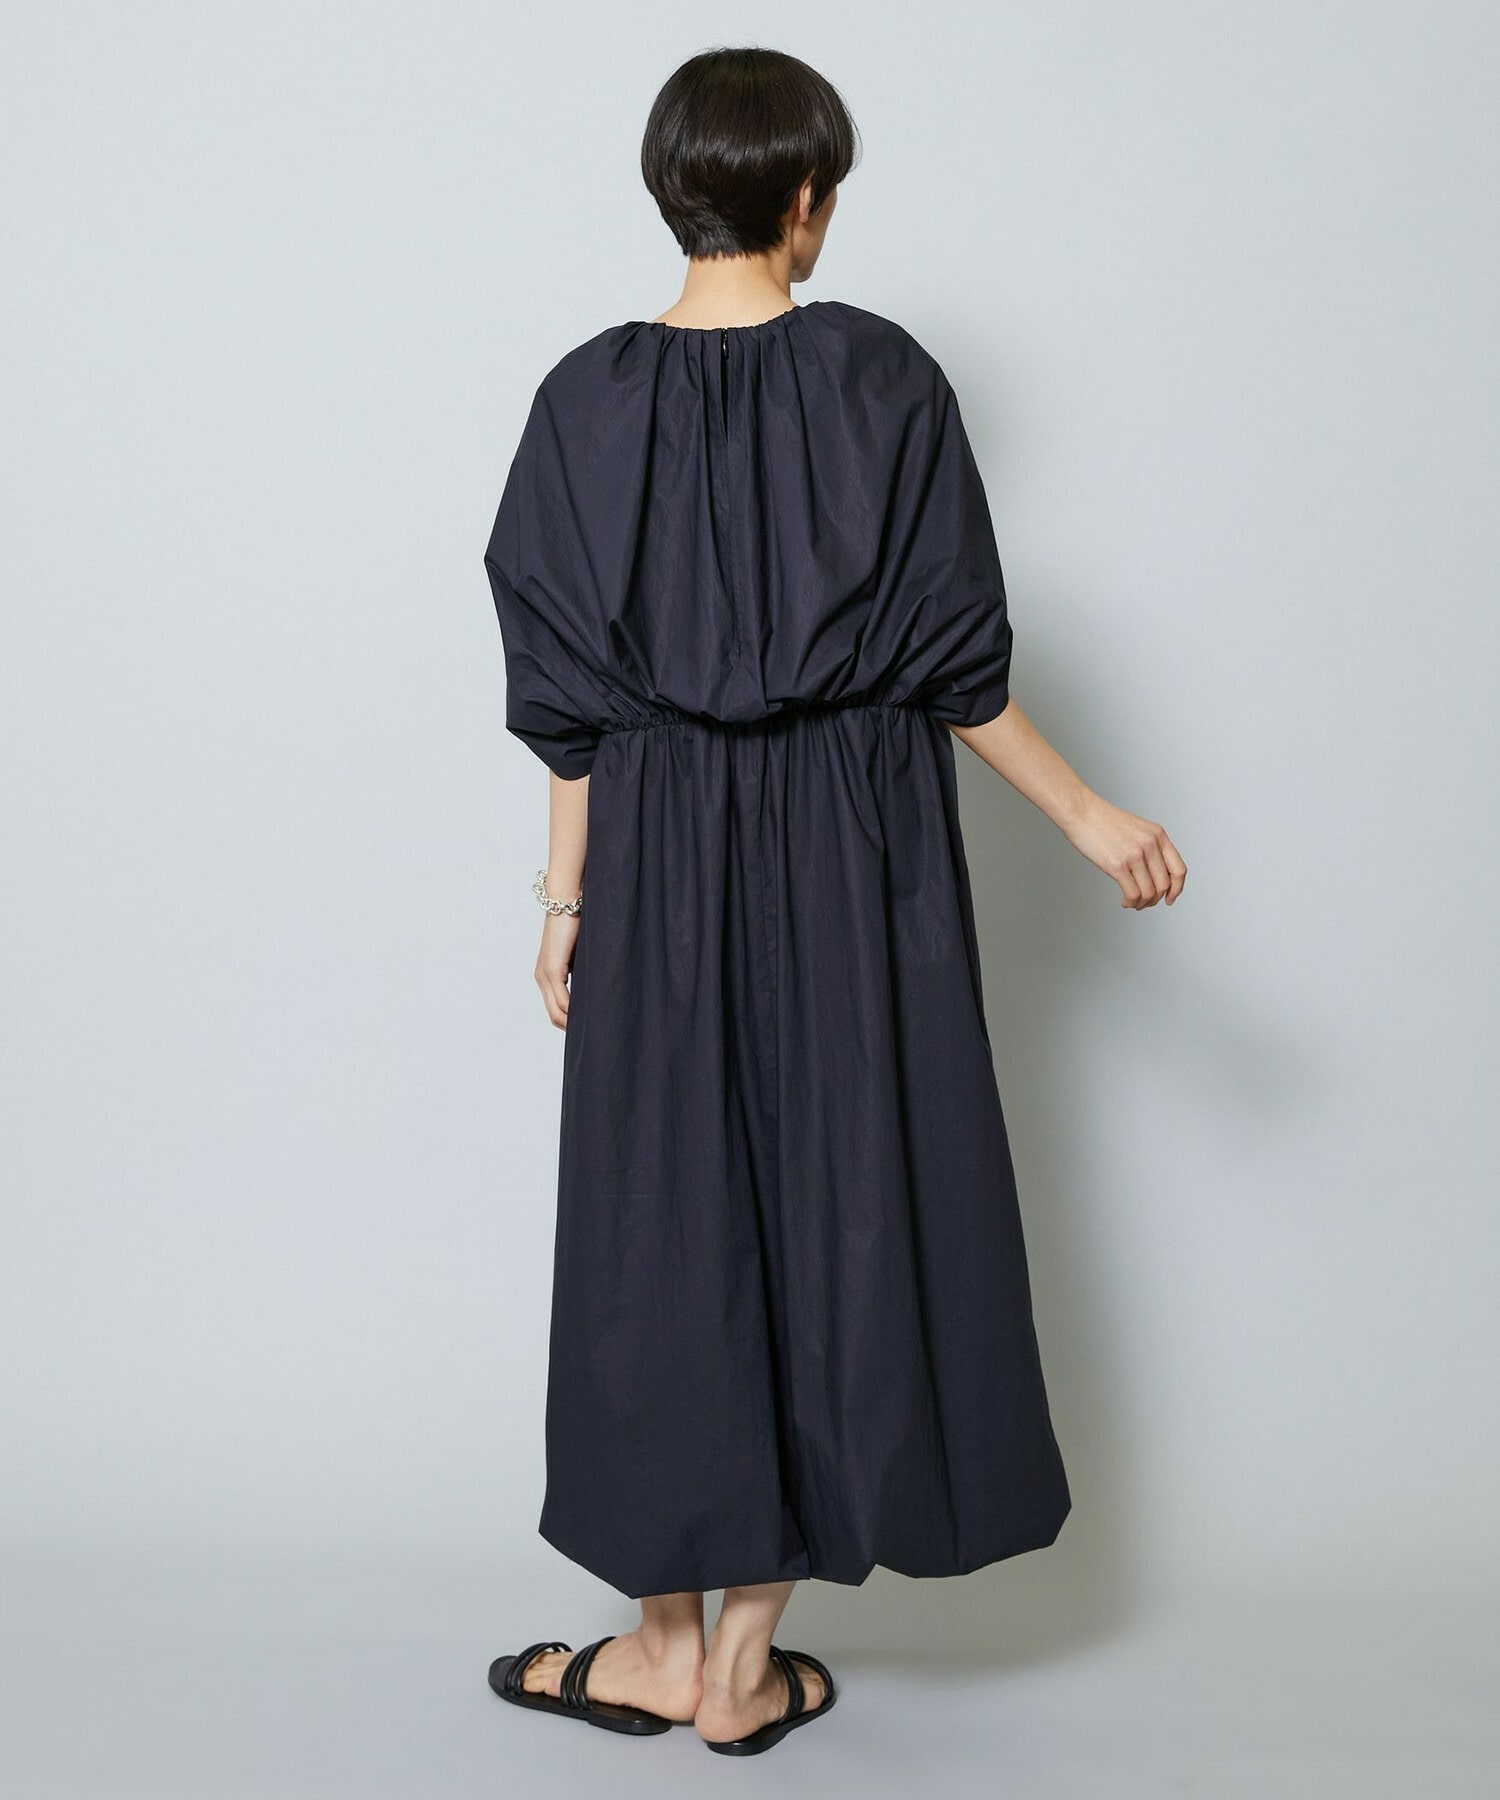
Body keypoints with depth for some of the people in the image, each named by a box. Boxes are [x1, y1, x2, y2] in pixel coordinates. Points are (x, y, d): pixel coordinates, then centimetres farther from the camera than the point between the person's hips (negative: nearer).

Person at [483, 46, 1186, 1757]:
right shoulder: (885, 379, -6)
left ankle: (667, 1643, 19)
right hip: (857, 850, -1)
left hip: (665, 852, 1)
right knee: (836, 1201, 7)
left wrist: (566, 896, 7)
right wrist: (1086, 813, 6)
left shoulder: (590, 398, -2)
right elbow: (956, 659, -5)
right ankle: (747, 1663, 15)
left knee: (664, 1213, 10)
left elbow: (566, 697, -1)